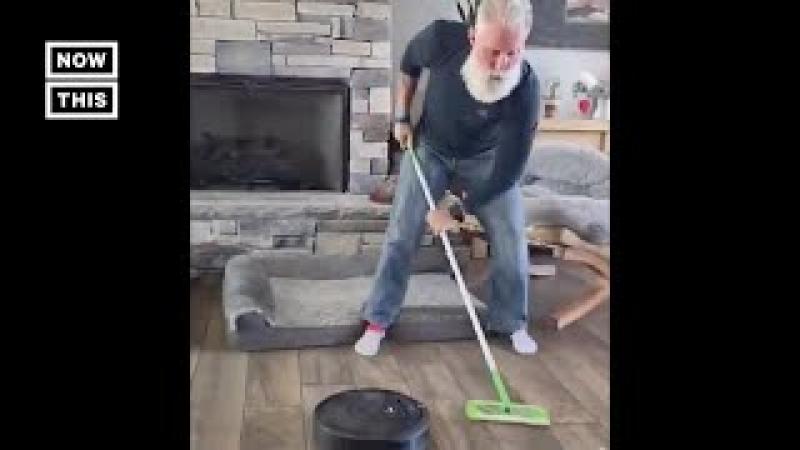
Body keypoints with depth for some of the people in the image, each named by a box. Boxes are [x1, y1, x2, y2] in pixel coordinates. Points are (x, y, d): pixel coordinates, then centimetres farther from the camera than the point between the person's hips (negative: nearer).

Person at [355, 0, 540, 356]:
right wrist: (402, 118, -5)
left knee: (510, 237, -3)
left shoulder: (525, 89, -35)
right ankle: (378, 320, 12)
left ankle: (512, 322, 19)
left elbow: (508, 170, -29)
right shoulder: (442, 38, -31)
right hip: (428, 148, 1)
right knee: (401, 233, -2)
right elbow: (410, 62, -4)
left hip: (486, 159, 0)